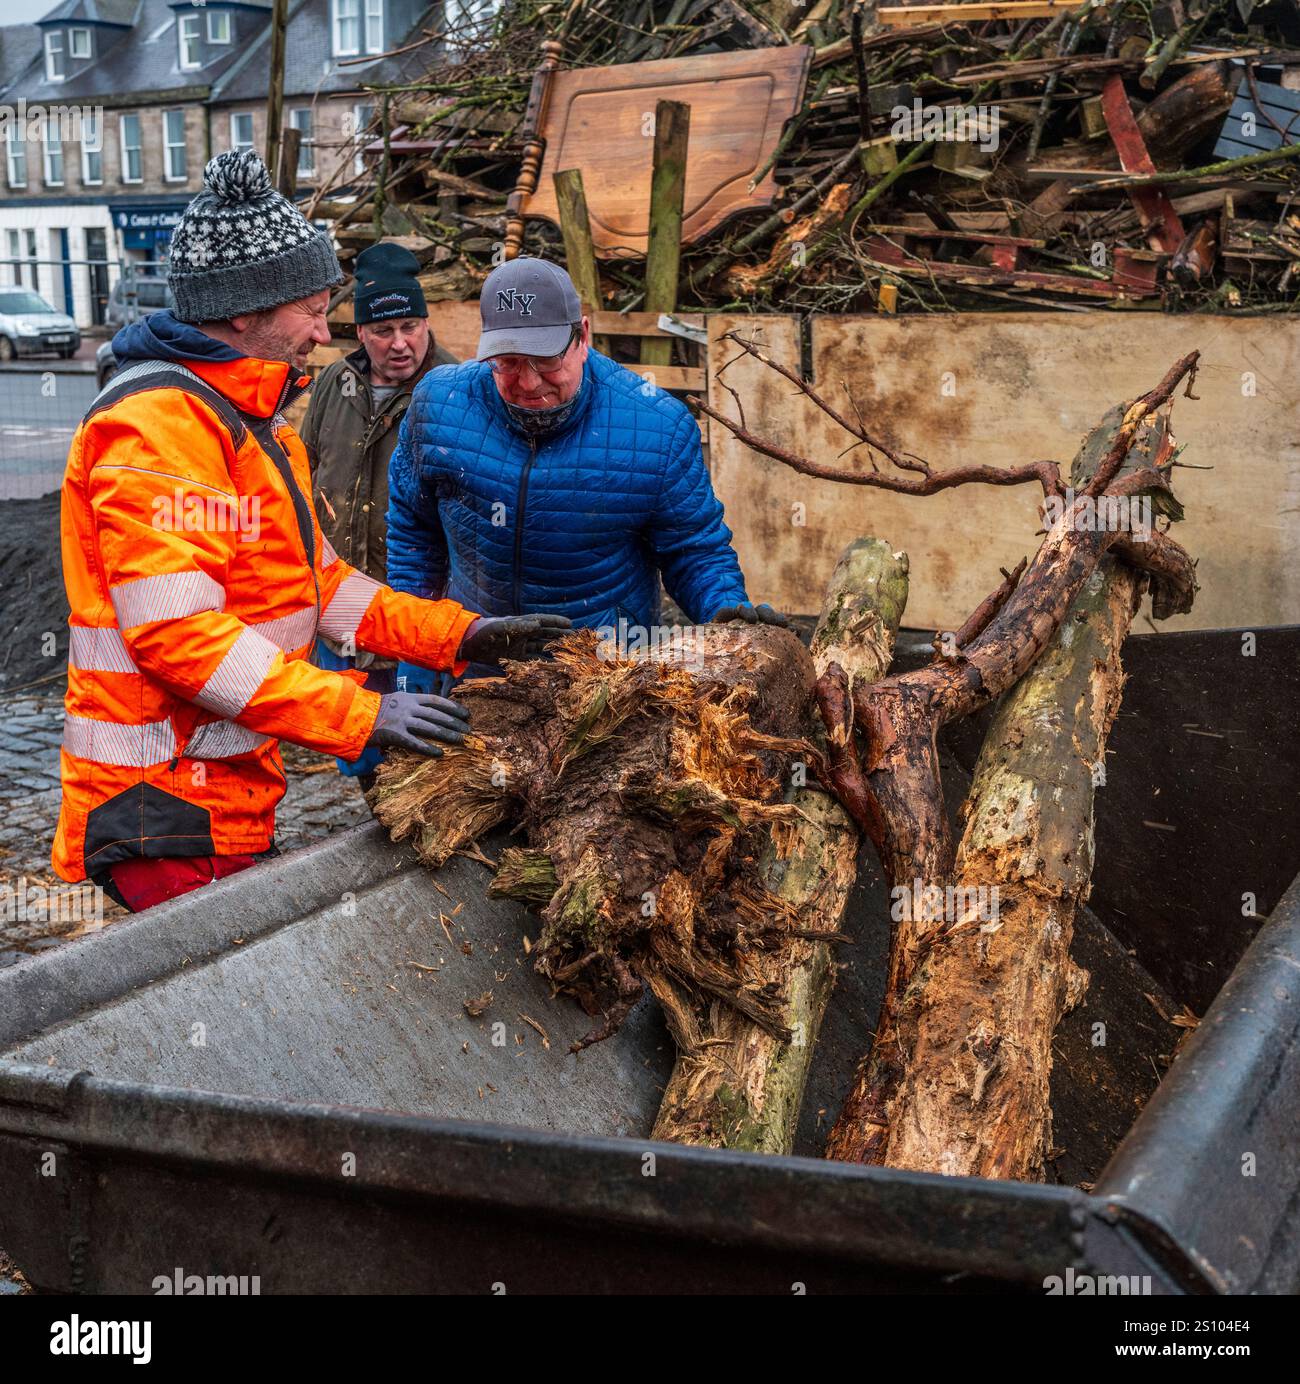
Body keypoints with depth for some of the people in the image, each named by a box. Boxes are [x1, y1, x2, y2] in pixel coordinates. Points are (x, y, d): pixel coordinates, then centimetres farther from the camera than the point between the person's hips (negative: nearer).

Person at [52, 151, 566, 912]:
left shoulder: (250, 421, 17)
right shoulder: (157, 423, -18)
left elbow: (314, 577, 18)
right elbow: (173, 631, -26)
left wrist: (457, 633, 7)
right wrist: (361, 713, -27)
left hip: (232, 792, 10)